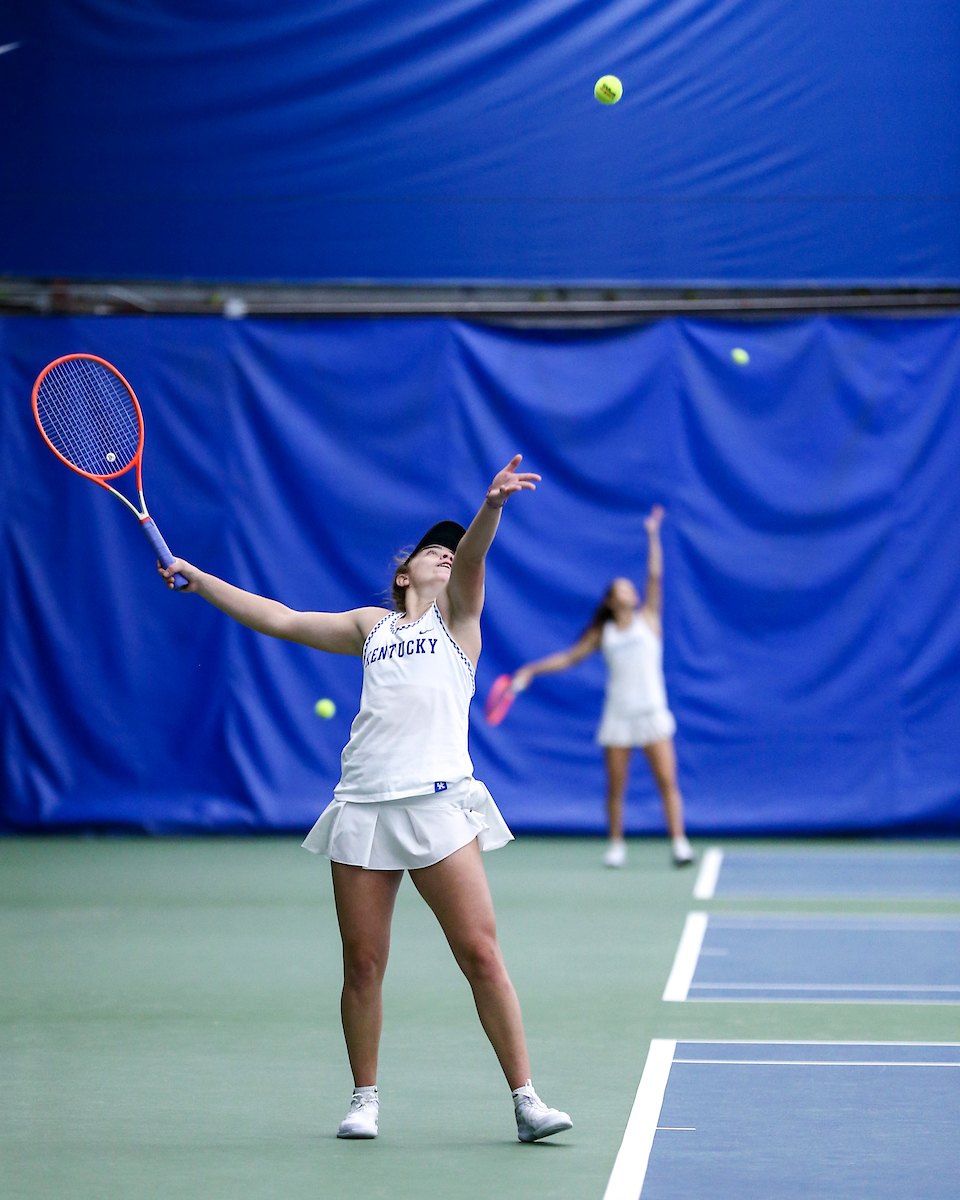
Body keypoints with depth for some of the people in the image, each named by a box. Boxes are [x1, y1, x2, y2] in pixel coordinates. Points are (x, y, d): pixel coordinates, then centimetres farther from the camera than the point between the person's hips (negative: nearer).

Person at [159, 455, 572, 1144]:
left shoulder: (456, 616, 14)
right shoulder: (371, 626, 23)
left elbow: (471, 555, -6)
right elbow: (279, 620, 27)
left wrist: (492, 505, -26)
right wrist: (194, 577, 25)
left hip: (439, 803, -3)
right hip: (363, 805, 3)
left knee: (481, 953, -10)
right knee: (364, 963, 2)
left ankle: (526, 1099, -6)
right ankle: (365, 1099, 16)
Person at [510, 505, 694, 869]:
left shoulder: (648, 618, 8)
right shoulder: (602, 634, 12)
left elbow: (655, 575, 2)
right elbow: (568, 657, 17)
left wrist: (652, 536, 0)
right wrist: (530, 671, 13)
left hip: (652, 713, -2)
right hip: (618, 714, 2)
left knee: (667, 780, -10)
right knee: (615, 786, 2)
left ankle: (679, 843, -11)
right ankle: (616, 846, 13)